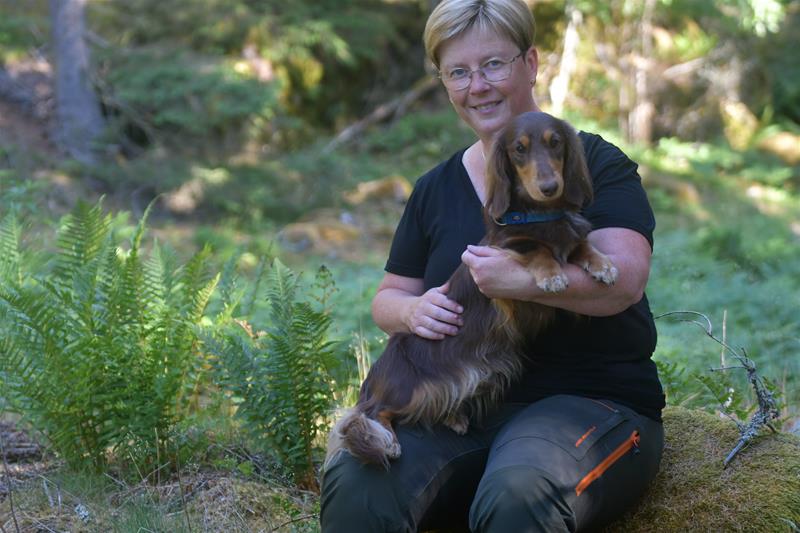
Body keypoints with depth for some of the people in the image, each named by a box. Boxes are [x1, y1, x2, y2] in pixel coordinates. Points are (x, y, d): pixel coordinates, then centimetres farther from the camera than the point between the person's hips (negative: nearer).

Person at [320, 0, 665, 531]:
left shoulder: (594, 162, 2)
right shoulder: (435, 189, 16)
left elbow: (625, 279, -12)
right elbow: (388, 297, 20)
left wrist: (523, 278, -28)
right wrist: (412, 312, -4)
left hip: (590, 400, -3)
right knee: (355, 488, -28)